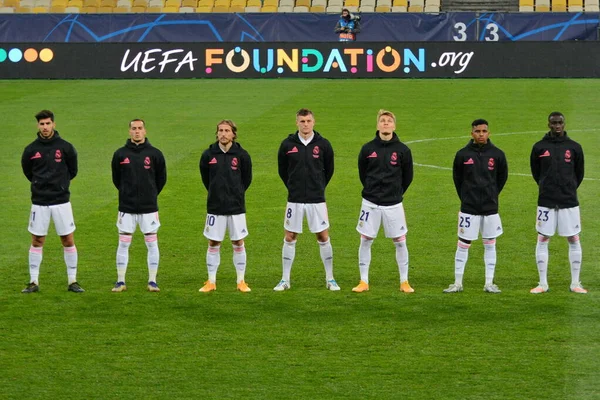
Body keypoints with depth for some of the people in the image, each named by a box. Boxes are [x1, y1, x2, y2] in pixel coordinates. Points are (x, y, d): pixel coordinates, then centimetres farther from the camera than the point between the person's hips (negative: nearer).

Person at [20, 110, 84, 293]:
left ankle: (72, 281, 10)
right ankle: (34, 282, 12)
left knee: (68, 241, 2)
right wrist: (41, 184, 10)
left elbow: (72, 171, 9)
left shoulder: (65, 147, -3)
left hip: (61, 201, -1)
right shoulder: (31, 150, -1)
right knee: (37, 242, 5)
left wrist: (60, 184, 8)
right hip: (39, 202, 1)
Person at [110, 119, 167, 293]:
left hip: (149, 208, 0)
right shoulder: (120, 154, 1)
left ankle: (152, 281, 9)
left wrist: (151, 195, 11)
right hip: (126, 208, 0)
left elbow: (161, 179, 9)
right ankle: (120, 281, 9)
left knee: (152, 244, 2)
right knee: (123, 244, 2)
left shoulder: (155, 154, -1)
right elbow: (116, 179, 12)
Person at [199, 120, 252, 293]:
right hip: (215, 207, 1)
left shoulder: (242, 155, -3)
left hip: (236, 207, 0)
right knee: (213, 243, 4)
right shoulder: (208, 155, -2)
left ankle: (241, 281, 12)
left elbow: (247, 179, 9)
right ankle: (211, 281, 12)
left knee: (238, 243, 5)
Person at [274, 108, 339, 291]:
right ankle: (285, 279, 12)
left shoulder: (323, 144, -3)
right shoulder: (287, 145, -2)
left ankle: (330, 279, 12)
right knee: (290, 238, 4)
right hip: (294, 200, 1)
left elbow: (329, 170, 10)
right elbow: (282, 170, 11)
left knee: (323, 237, 2)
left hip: (317, 200, -1)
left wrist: (319, 187, 10)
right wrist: (293, 187, 10)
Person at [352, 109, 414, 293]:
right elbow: (362, 173, 11)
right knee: (365, 240, 2)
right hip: (370, 203, 1)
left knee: (400, 242, 2)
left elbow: (407, 177, 8)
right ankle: (364, 282, 10)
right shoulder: (367, 149, -1)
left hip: (394, 204, -1)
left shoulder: (403, 150, -2)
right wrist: (372, 191, 12)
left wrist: (396, 193, 11)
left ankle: (404, 282, 12)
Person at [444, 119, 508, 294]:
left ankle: (489, 284, 13)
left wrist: (492, 195, 11)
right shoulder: (462, 154, -3)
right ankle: (457, 283, 9)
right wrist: (465, 197, 9)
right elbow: (457, 178, 8)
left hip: (490, 208, 1)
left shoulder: (497, 154, -1)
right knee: (463, 244, 2)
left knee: (490, 245, 7)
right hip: (468, 208, -1)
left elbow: (502, 177, 11)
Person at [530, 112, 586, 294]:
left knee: (574, 240, 2)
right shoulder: (539, 147, 2)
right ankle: (543, 283, 8)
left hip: (569, 202, 0)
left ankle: (575, 283, 9)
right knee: (542, 240, 0)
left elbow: (579, 173, 13)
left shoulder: (574, 147, 3)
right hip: (546, 202, 0)